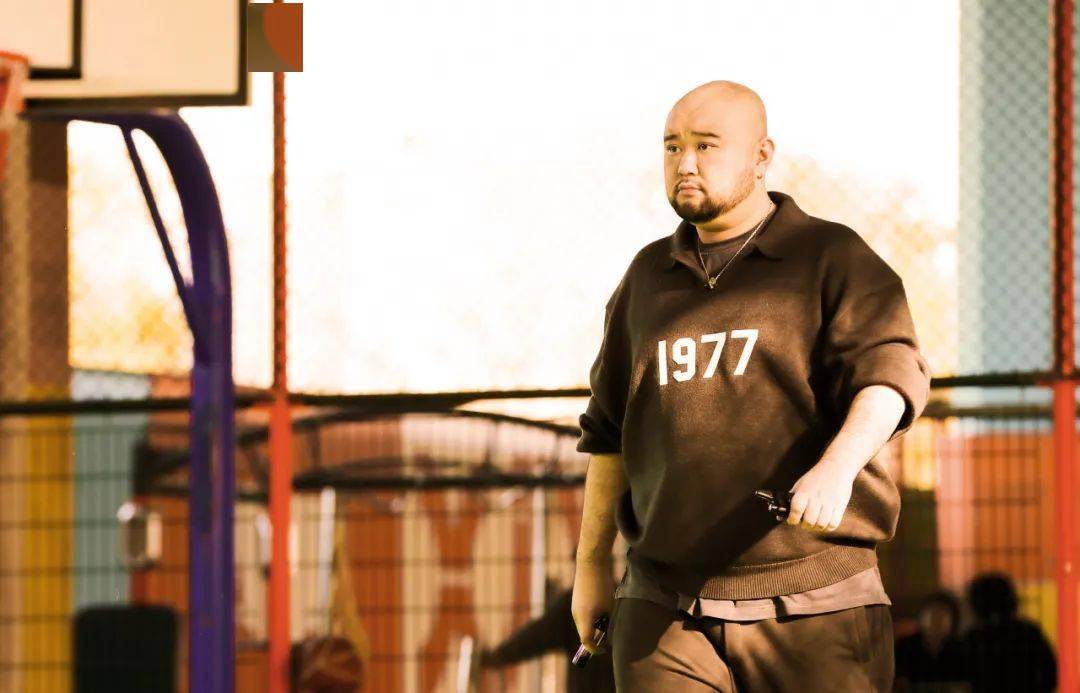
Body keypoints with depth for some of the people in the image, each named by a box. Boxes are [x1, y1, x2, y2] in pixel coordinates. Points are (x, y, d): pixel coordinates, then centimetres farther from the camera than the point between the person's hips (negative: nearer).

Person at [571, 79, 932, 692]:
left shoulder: (834, 261, 1)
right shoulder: (649, 277, 16)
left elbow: (891, 372, -15)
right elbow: (611, 427, 23)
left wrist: (837, 468, -34)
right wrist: (591, 563, 21)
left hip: (811, 607, -3)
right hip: (667, 612, 3)